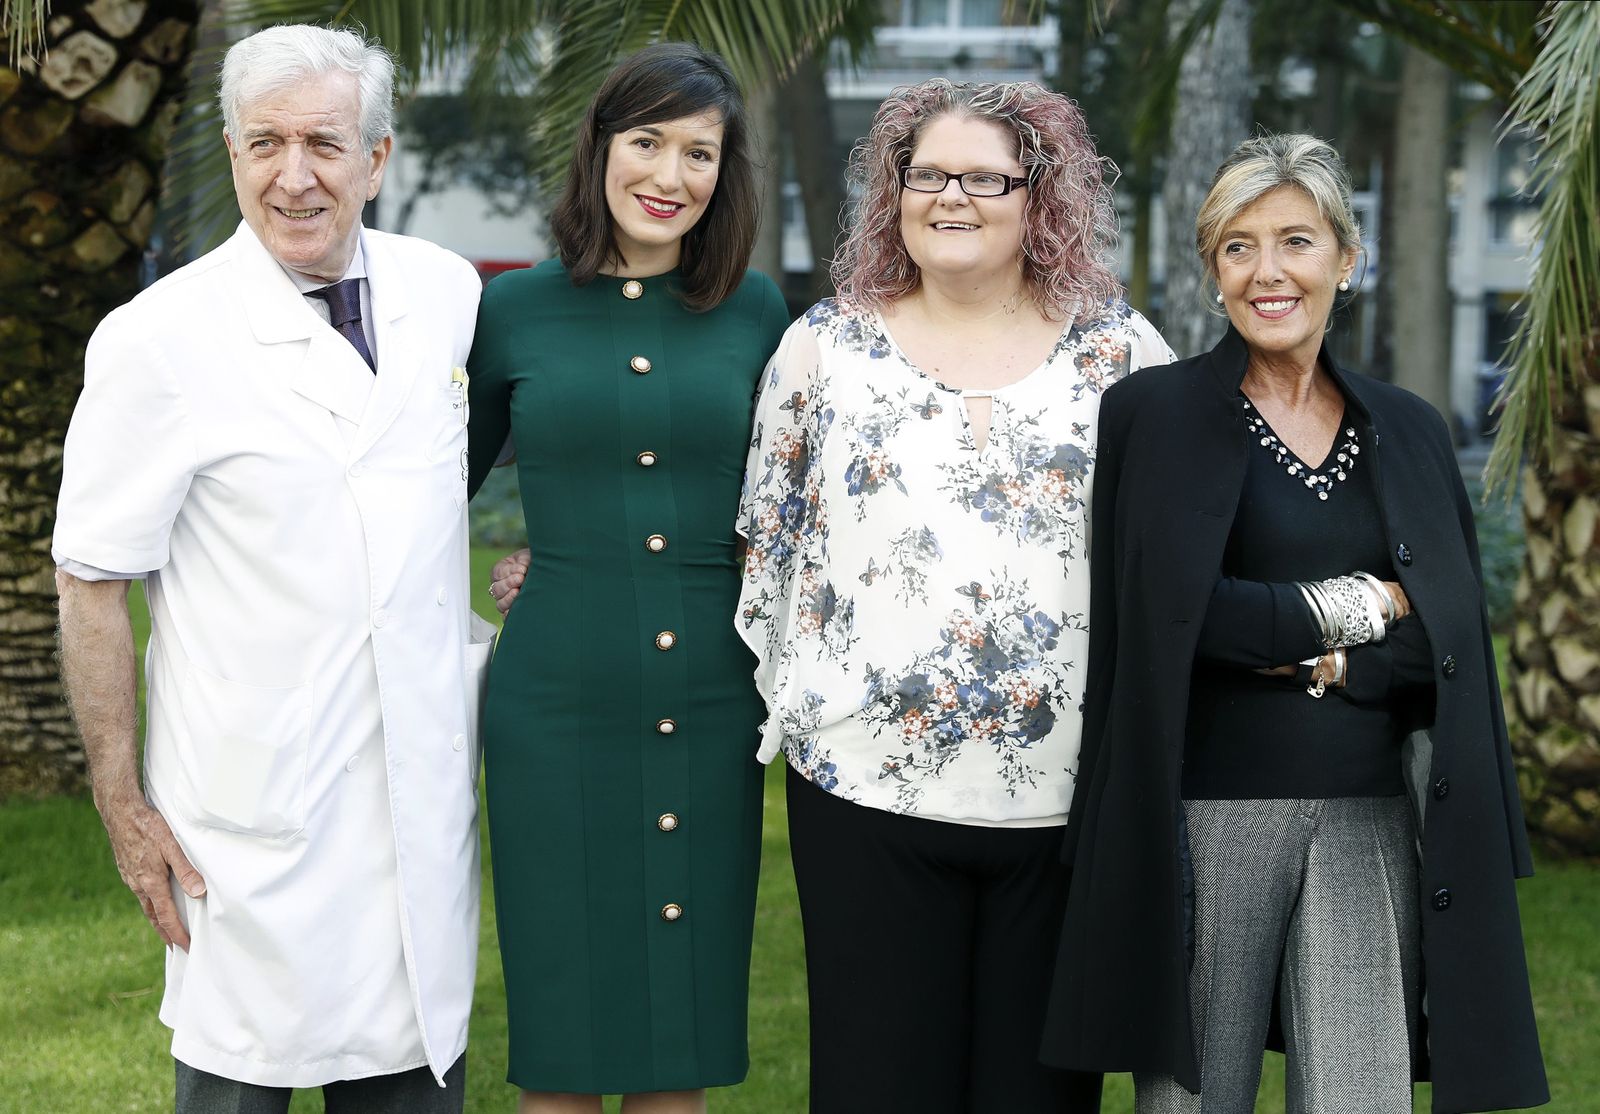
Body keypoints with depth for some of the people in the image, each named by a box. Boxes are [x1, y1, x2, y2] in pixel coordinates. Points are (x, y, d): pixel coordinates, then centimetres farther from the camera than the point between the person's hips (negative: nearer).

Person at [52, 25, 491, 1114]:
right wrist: (123, 806, -8)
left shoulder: (449, 292, 3)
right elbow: (92, 586, -7)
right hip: (255, 811, -4)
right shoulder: (157, 339, -11)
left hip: (423, 787, 4)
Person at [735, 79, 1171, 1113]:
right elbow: (767, 547, 12)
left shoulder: (1120, 349, 5)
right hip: (866, 783, 0)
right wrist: (786, 700, 7)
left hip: (1066, 792, 0)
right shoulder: (827, 343, 7)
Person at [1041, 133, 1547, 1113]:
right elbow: (1172, 611, -12)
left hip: (1372, 819, 3)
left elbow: (1452, 647, 5)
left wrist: (1321, 660, -11)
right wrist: (1358, 606, -5)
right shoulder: (1155, 415, 1)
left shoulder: (1409, 433, 12)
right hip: (1207, 812, -3)